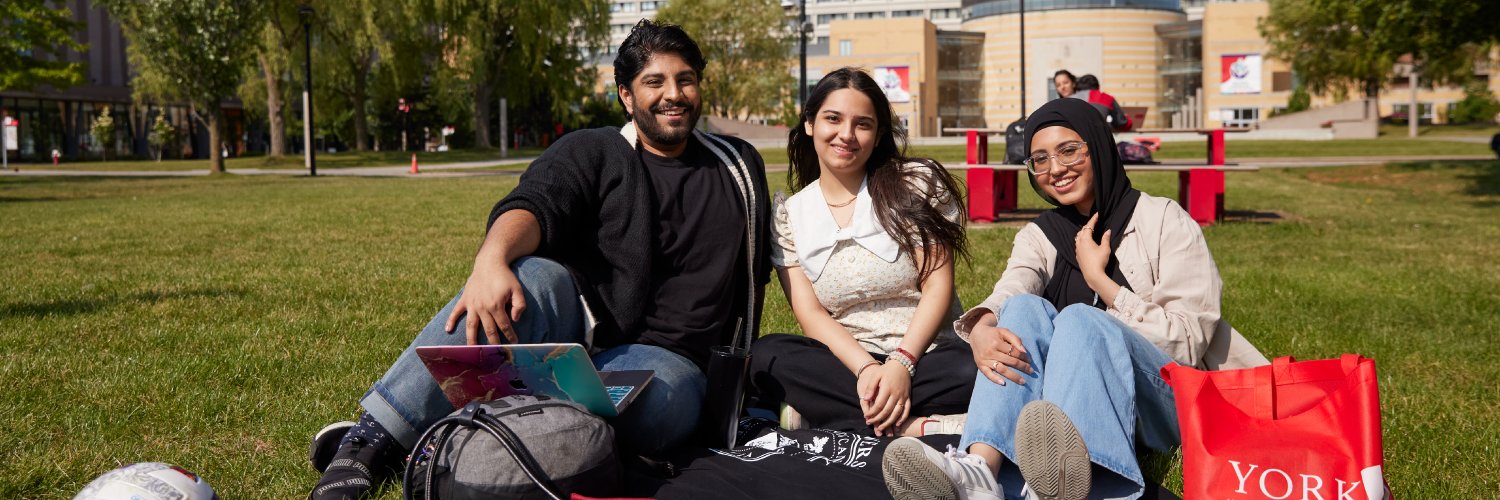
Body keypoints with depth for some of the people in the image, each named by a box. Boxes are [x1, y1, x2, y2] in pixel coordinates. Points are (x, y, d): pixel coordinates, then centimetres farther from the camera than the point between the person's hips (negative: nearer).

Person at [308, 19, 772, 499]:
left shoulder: (739, 167, 17)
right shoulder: (591, 153, 6)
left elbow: (758, 266, 24)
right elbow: (533, 206, -15)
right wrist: (491, 259, -38)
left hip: (664, 357, 1)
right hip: (574, 321, -1)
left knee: (661, 399, -38)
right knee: (531, 275, -36)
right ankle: (373, 437, -39)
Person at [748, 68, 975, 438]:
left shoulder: (917, 184, 2)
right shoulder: (788, 215, 7)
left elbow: (937, 287, -4)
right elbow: (810, 315, -2)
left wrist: (901, 364, -19)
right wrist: (867, 370, -21)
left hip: (926, 355, -2)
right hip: (844, 361, 2)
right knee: (765, 355, -29)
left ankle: (822, 412, -26)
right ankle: (917, 427, -30)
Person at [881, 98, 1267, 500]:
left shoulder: (1164, 221, 2)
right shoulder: (1039, 236, 12)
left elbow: (1189, 342, -7)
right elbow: (1005, 297, -10)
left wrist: (1098, 278, -10)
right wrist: (980, 330, -33)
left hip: (1164, 405, -3)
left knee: (1080, 319, -31)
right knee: (1025, 308, -22)